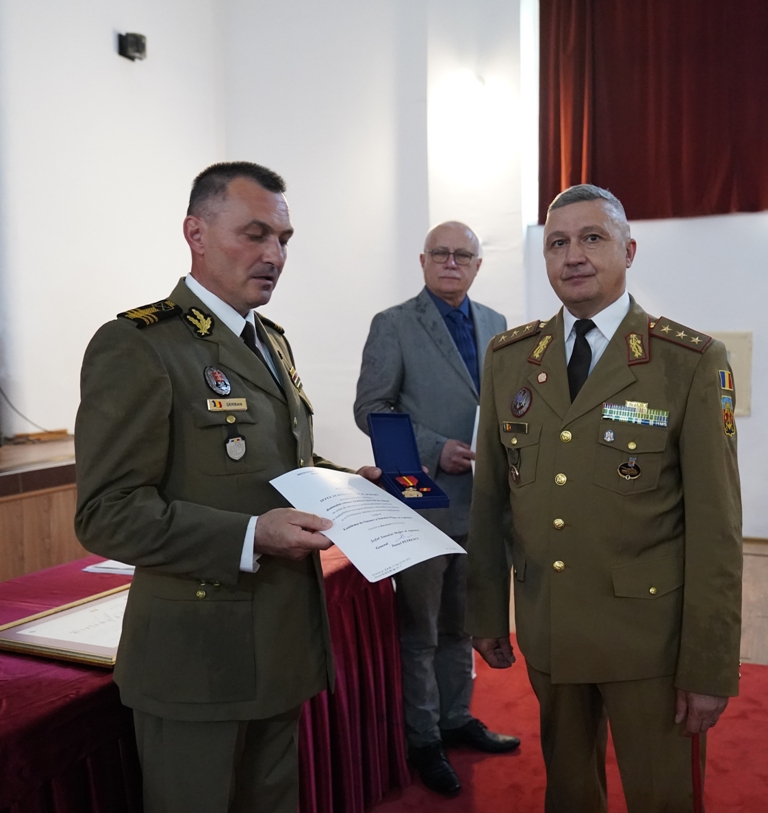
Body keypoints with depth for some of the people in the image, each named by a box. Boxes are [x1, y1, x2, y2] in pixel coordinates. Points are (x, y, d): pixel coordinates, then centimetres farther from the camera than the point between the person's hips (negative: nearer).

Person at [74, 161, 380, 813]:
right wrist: (249, 536, -28)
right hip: (200, 658, -8)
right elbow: (106, 514, -20)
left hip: (284, 641, 8)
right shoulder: (136, 346, -16)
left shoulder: (272, 341, 12)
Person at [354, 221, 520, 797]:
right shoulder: (393, 325, -6)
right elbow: (370, 408, -9)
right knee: (419, 630, 9)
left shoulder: (495, 324, 10)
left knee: (461, 624, 19)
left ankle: (457, 720, 35)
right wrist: (437, 449, -20)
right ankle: (422, 739, 25)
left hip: (482, 500, 5)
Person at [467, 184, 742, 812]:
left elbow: (714, 523, -10)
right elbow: (490, 496, 4)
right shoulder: (509, 356, 2)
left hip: (648, 634, -3)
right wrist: (487, 614, 6)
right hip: (544, 628, 3)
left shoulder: (691, 362, -10)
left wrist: (710, 667, -9)